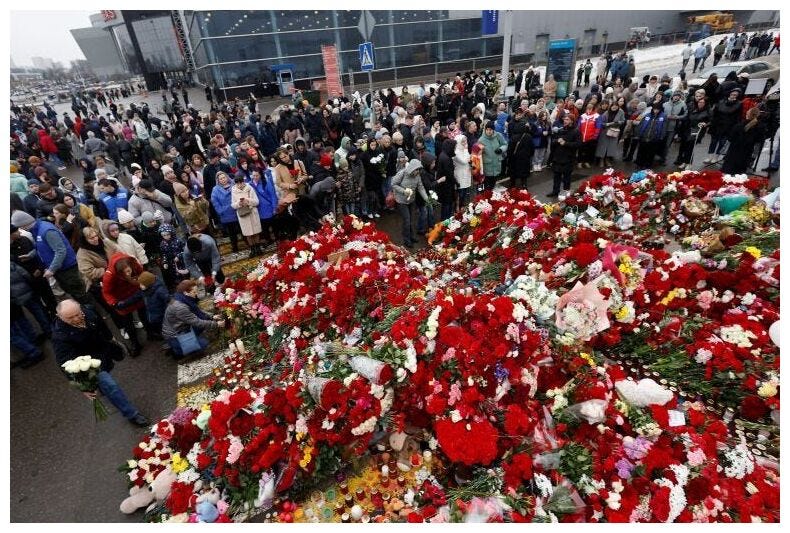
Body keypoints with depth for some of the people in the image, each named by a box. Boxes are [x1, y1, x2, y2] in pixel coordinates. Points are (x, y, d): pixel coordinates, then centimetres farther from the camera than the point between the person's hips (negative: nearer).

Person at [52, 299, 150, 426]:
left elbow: (101, 325, 4)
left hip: (105, 349, 7)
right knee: (110, 386, -17)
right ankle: (132, 414, -3)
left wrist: (110, 338, 19)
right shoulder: (60, 335, -34)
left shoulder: (87, 311, -19)